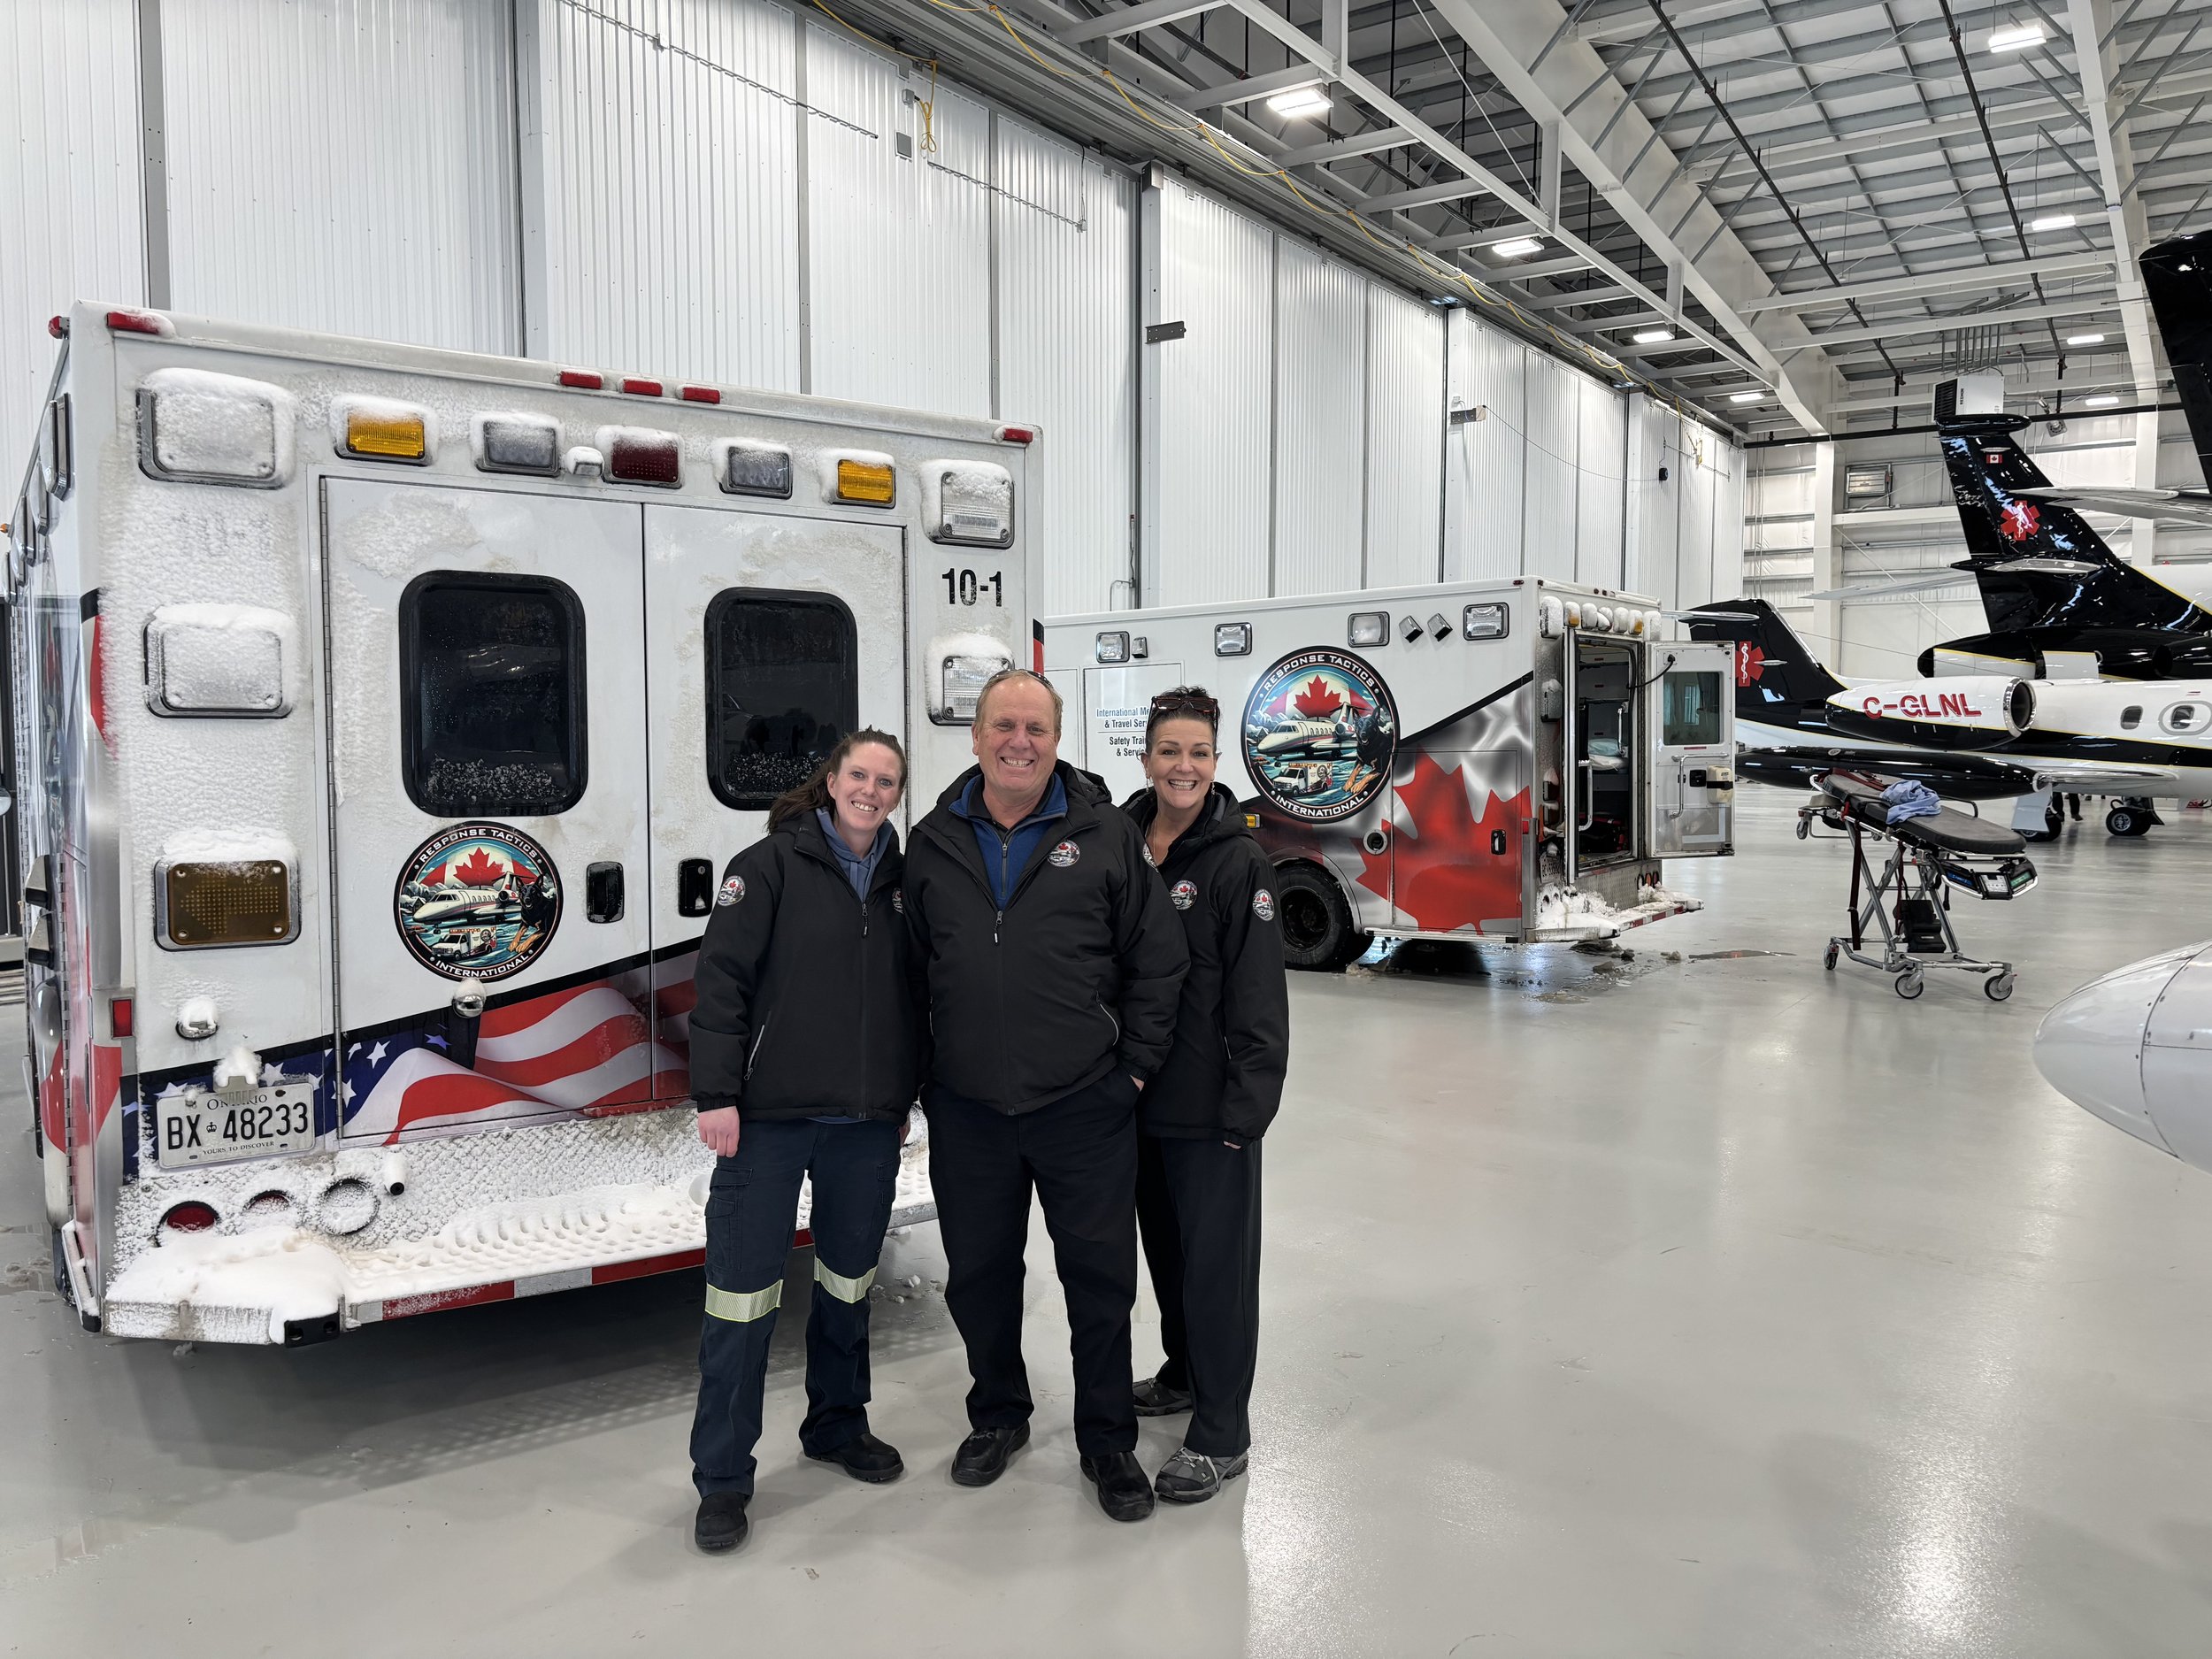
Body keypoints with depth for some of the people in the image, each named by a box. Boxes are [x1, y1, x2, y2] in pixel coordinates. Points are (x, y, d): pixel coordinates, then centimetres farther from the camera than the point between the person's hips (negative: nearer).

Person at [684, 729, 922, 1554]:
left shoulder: (901, 881, 9)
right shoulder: (771, 864, -5)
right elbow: (722, 979, -10)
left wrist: (905, 1097, 14)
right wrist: (717, 1096, -14)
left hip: (868, 1125, 5)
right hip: (770, 1117, -4)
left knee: (849, 1283, 18)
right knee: (743, 1295, 1)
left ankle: (837, 1425, 38)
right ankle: (722, 1479, 15)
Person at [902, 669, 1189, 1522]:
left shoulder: (1106, 835, -3)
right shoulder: (934, 843, 5)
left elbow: (1157, 961, 0)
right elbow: (911, 967, 12)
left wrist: (1133, 1067, -3)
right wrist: (925, 1074, 7)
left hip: (1083, 1108, -2)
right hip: (967, 1109, 3)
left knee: (1100, 1277, 7)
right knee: (978, 1275, 15)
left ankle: (1108, 1442, 27)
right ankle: (998, 1416, 38)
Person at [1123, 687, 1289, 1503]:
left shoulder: (1238, 862, -11)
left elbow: (1257, 994, -13)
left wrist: (1248, 1104, -16)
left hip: (1209, 1104, -6)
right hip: (1136, 1092, 6)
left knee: (1216, 1259, 1)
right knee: (1164, 1242, 20)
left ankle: (1220, 1435, 14)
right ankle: (1185, 1374, 40)